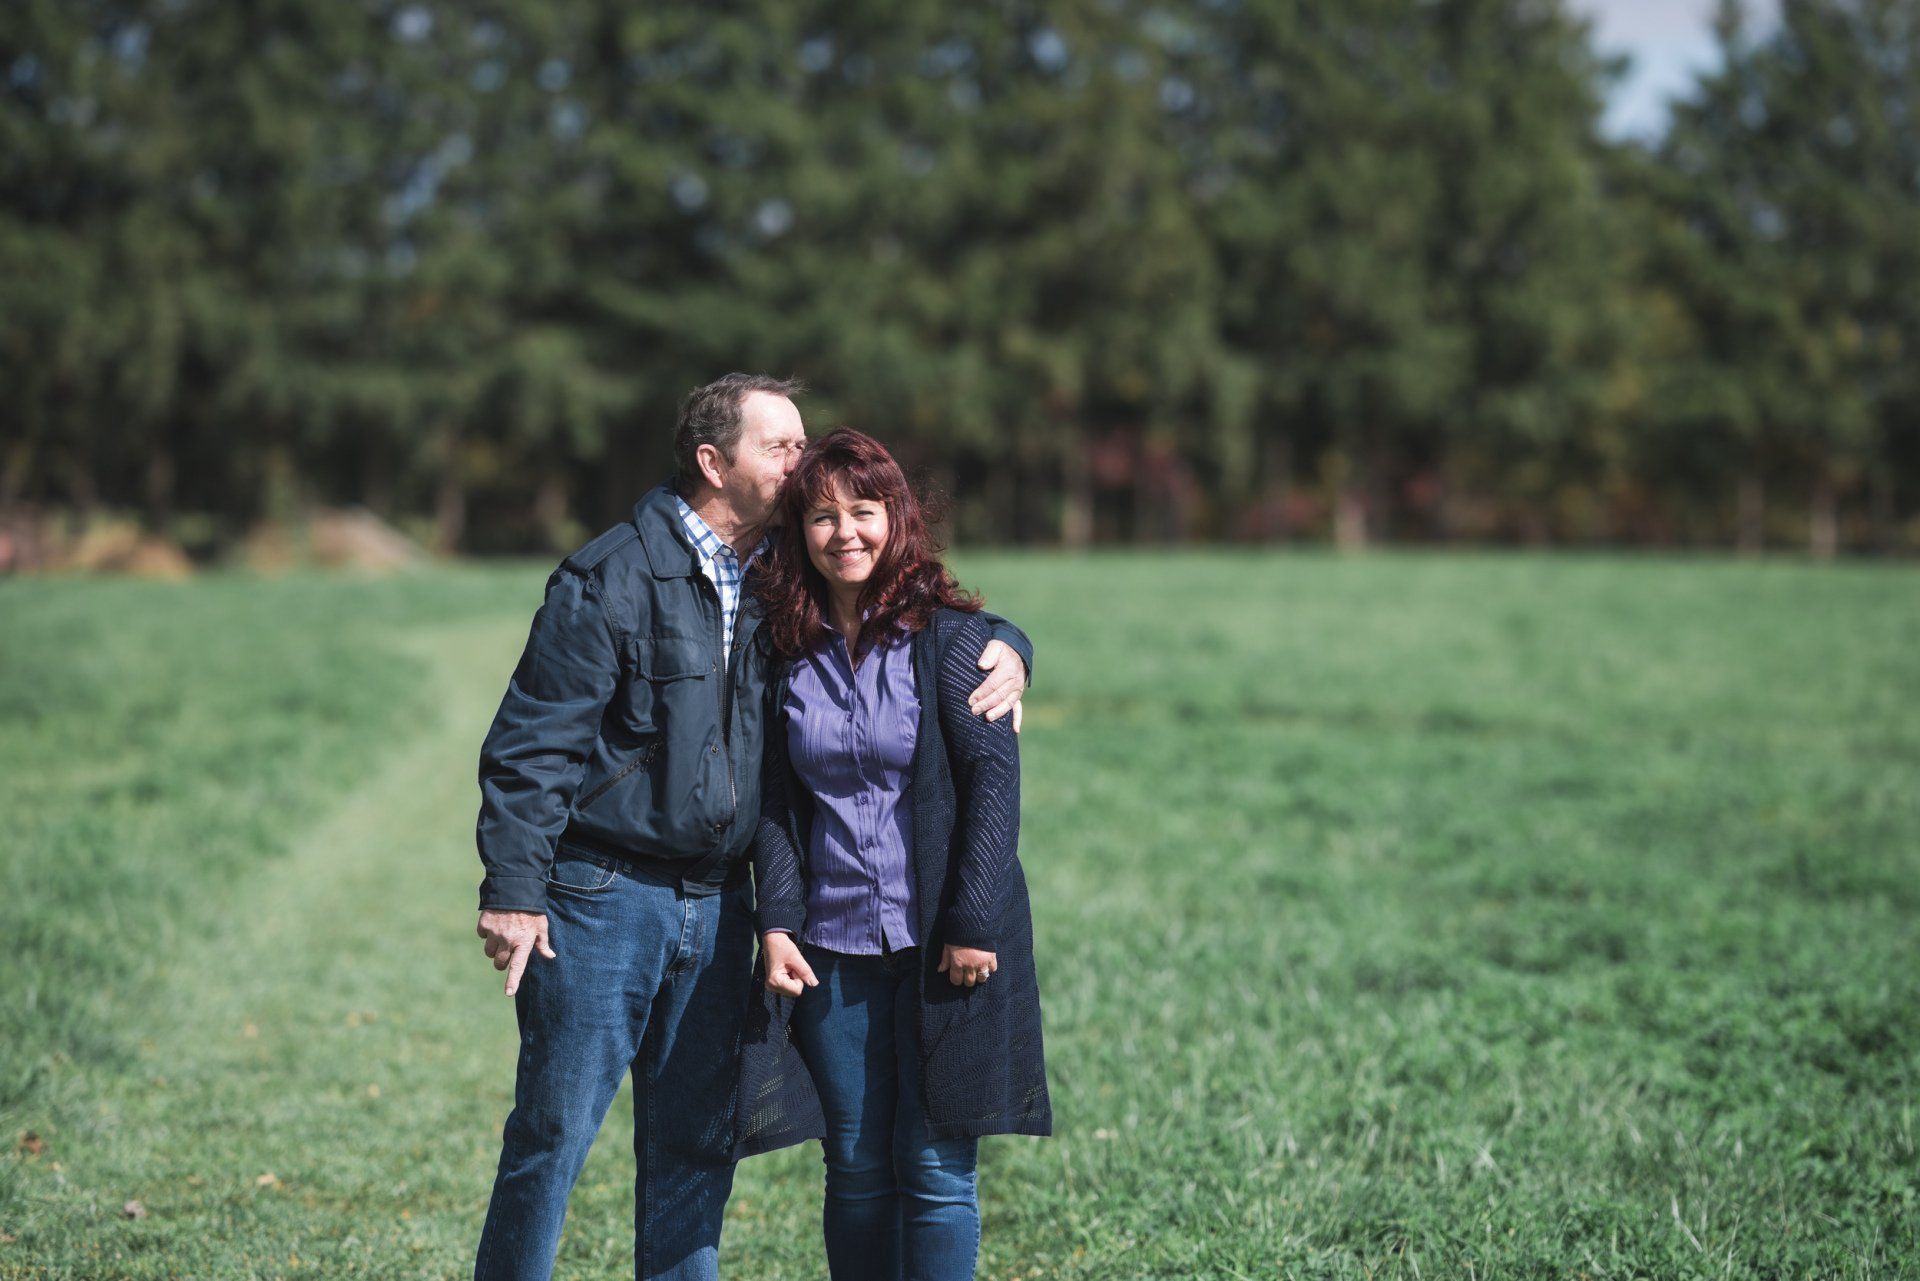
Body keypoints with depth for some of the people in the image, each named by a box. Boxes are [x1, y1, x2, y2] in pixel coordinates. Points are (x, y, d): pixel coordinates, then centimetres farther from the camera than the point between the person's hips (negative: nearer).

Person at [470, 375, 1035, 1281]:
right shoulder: (612, 578, -9)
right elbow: (531, 744, -9)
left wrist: (1005, 649, -4)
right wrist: (512, 890, -14)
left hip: (717, 905, 6)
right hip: (603, 895, -6)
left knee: (696, 1146, 11)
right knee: (554, 1136, -2)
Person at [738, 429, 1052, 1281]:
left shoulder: (947, 635, -5)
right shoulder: (788, 653, 7)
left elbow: (994, 778, -8)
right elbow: (776, 802, 9)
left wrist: (972, 923, -13)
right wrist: (776, 923, -2)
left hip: (939, 948, -3)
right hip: (830, 951, 4)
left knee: (934, 1167, -2)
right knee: (856, 1168, 8)